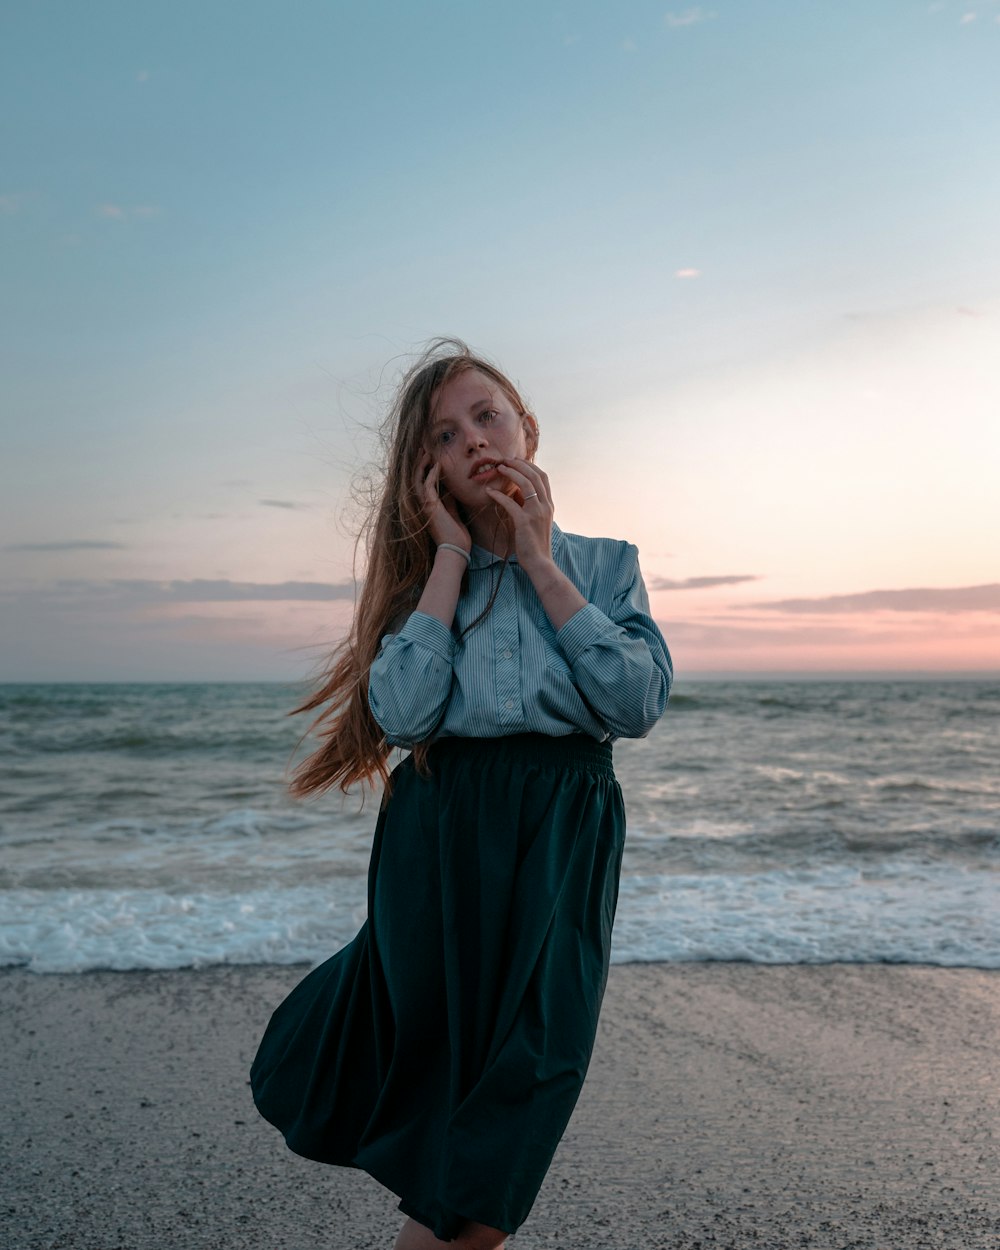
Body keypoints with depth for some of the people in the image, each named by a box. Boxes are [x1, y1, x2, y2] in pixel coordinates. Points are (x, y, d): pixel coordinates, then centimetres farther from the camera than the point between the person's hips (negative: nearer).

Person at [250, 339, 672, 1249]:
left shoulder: (604, 563, 7)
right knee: (439, 1059, 8)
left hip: (562, 840, 0)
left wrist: (539, 563, -7)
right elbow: (403, 714, -11)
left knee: (520, 1079, 3)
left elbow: (640, 704, -10)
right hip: (441, 834, 0)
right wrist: (453, 556, -6)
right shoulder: (426, 574, 7)